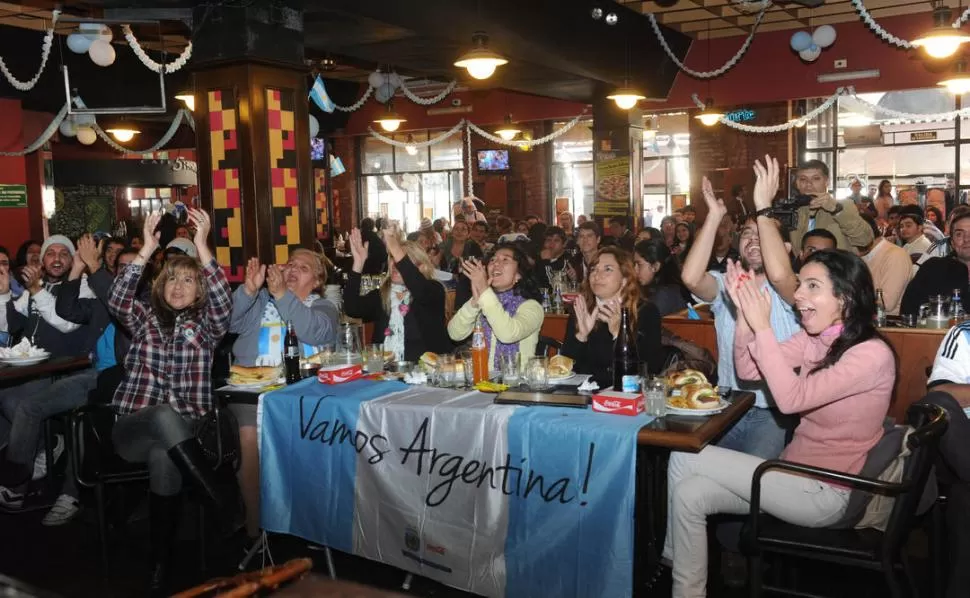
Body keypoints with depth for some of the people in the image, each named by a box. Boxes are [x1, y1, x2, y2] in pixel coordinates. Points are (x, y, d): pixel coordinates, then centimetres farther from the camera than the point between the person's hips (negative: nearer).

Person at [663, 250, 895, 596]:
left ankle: (677, 558, 9)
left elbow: (791, 399, -29)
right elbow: (748, 371, 1)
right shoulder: (813, 338, 4)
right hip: (798, 474, 8)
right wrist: (745, 313, -13)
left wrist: (762, 327, -29)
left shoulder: (872, 355, -20)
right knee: (690, 494, -10)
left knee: (683, 460, -13)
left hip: (827, 491, -7)